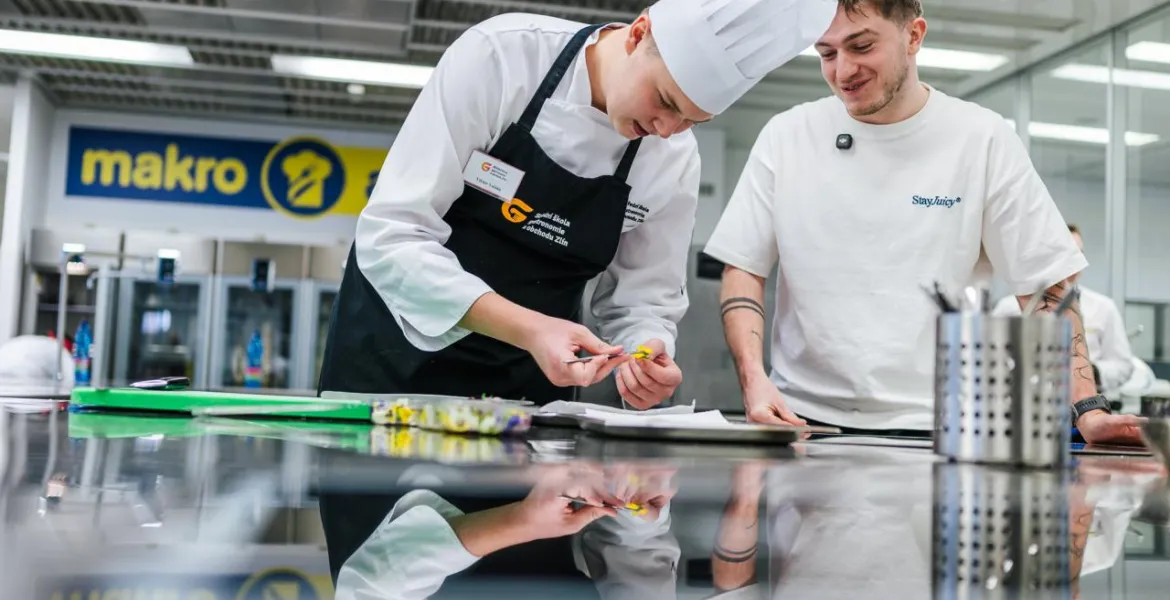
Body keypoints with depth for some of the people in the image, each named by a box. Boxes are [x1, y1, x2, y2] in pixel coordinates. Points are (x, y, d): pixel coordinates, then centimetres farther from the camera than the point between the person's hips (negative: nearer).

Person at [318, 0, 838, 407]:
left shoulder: (676, 162, -10)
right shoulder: (499, 54, -21)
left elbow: (642, 300, -1)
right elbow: (391, 235, -24)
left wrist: (647, 360, -25)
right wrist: (527, 328, -35)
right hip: (399, 352, -2)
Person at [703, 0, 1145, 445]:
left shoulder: (984, 140, 1)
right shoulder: (785, 136, 5)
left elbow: (1046, 287, 3)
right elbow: (743, 268, 6)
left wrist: (1088, 410, -7)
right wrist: (754, 378, -10)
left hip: (935, 427, -1)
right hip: (801, 419, 1)